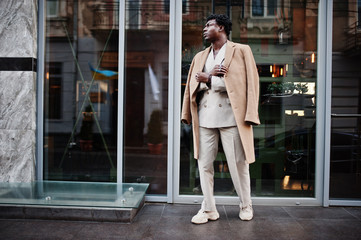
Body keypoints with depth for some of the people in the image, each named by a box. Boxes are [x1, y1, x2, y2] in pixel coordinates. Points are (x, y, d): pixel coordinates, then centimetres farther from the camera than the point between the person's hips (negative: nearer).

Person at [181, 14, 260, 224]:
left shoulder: (241, 51, 6)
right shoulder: (200, 57, 20)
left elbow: (250, 82, -3)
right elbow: (192, 85, 14)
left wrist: (208, 79, -8)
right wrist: (213, 77, -6)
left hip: (231, 117, -4)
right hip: (205, 118, 5)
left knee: (239, 164, 3)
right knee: (204, 164, 5)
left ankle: (246, 206, 25)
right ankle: (209, 209, 18)